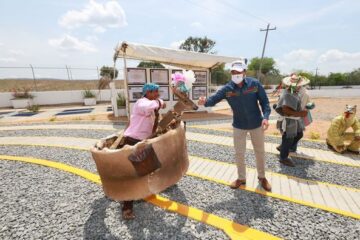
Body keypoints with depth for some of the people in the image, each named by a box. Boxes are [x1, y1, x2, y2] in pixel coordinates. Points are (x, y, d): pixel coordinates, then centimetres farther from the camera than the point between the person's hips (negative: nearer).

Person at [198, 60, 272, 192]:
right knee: (239, 153, 11)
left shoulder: (255, 84, -14)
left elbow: (264, 102, -8)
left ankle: (262, 177, 40)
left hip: (256, 124, 0)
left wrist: (265, 117, -22)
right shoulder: (227, 88, -14)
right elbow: (214, 99, -23)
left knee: (260, 151, 15)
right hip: (239, 126, 1)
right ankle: (241, 178, 33)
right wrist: (205, 101, -45)